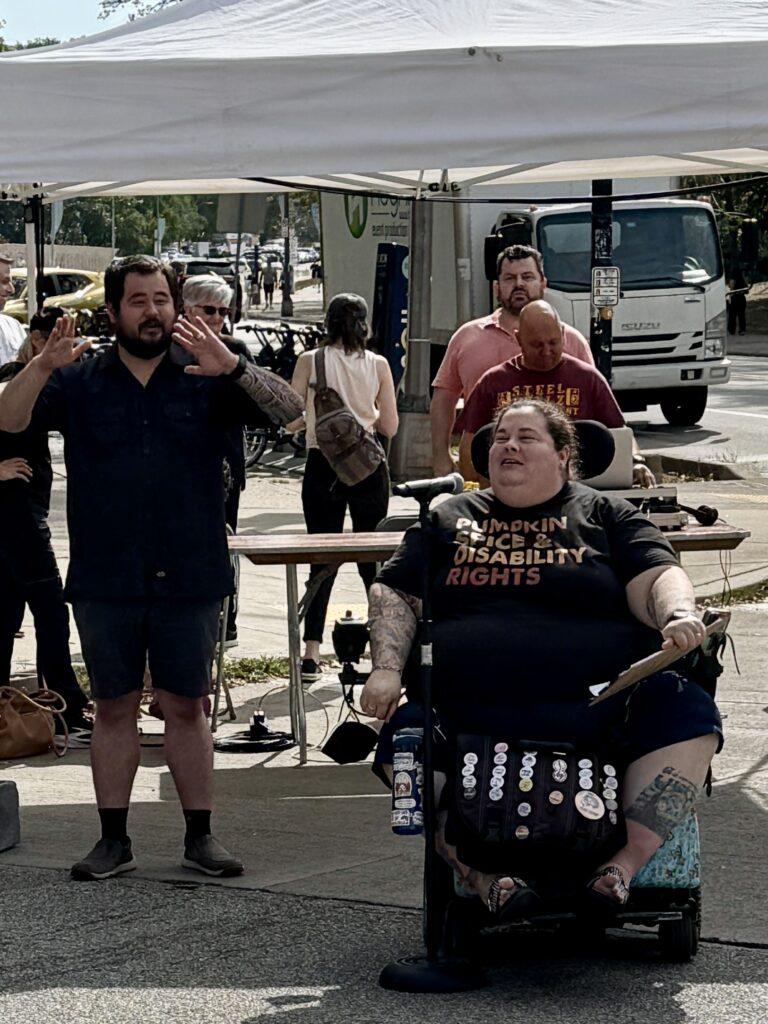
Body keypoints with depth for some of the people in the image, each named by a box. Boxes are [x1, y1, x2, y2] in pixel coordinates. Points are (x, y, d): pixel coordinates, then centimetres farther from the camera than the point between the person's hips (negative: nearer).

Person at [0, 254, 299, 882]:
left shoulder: (204, 380, 3)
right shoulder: (79, 382, 5)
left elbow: (289, 411, -8)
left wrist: (234, 368, -27)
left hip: (190, 578, 0)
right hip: (105, 581, 1)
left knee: (187, 708, 6)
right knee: (113, 709, 7)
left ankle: (200, 836, 14)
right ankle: (114, 840, 13)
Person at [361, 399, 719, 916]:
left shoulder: (606, 515, 19)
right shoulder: (449, 519, 24)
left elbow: (658, 580, 7)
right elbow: (393, 593, 21)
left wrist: (680, 617, -17)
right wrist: (387, 669, 2)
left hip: (596, 710, -1)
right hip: (471, 714, 1)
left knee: (689, 714, -28)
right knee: (402, 736, -29)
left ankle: (624, 864, -28)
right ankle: (482, 875, -28)